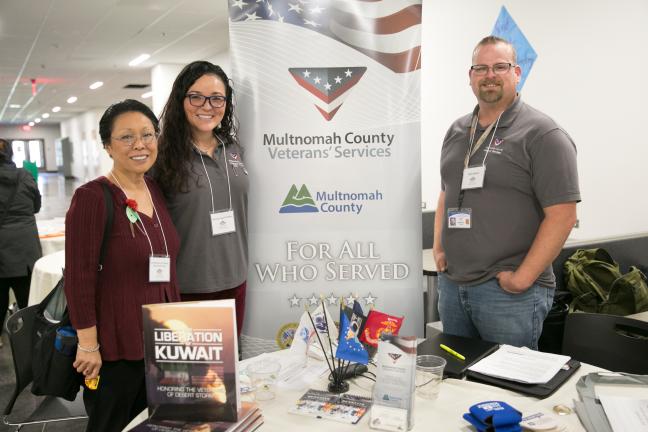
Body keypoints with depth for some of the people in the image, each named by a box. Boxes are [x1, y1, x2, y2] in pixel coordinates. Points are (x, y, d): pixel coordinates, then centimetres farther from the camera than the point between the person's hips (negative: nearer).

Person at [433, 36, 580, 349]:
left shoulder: (543, 134, -9)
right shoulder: (457, 131, 12)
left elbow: (562, 216, -14)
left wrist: (521, 279, -15)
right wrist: (439, 249, 8)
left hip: (507, 290, -6)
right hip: (451, 284, 6)